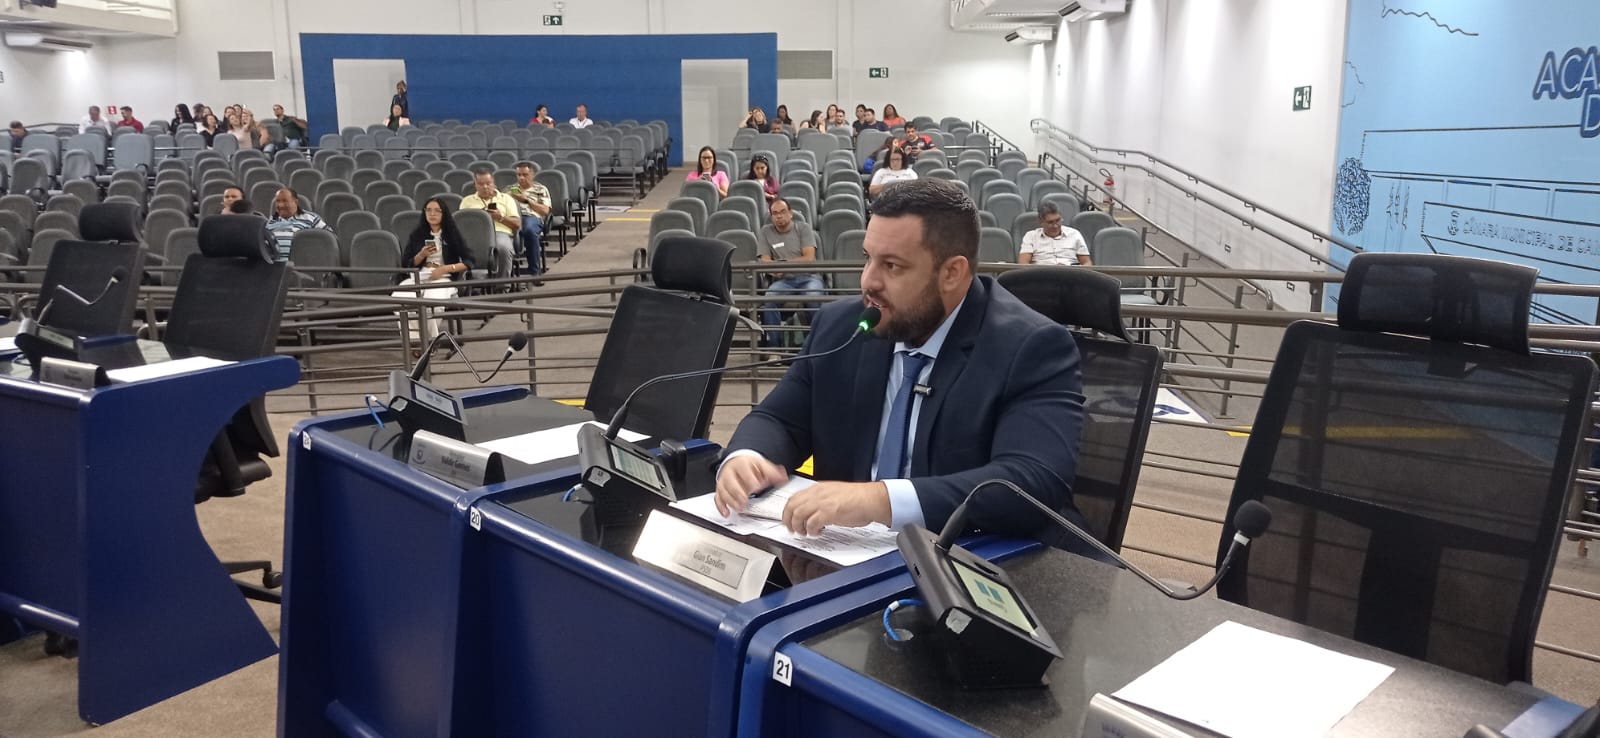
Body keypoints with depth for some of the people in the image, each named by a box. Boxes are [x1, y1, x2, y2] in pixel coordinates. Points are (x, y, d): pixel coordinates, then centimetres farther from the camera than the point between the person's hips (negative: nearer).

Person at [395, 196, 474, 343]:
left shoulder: (453, 234, 9)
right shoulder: (416, 235, 16)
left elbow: (469, 262, 2)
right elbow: (406, 264, 15)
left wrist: (446, 268, -11)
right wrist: (422, 255, -4)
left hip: (444, 278, -3)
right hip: (418, 276, 3)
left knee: (432, 300, -38)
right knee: (398, 297, -32)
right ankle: (414, 339, -28)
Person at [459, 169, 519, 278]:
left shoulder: (506, 198, 24)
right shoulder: (467, 200, 28)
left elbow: (517, 224, 15)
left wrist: (501, 218, -3)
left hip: (500, 232, -1)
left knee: (504, 248, -40)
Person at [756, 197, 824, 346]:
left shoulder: (803, 228, 11)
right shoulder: (765, 232, 15)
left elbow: (809, 258, 1)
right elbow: (765, 261, 5)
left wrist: (783, 263, -2)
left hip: (808, 277, -1)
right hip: (782, 280, 1)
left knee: (813, 297, -35)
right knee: (768, 299, -32)